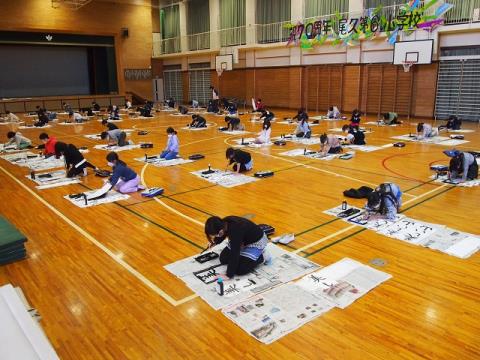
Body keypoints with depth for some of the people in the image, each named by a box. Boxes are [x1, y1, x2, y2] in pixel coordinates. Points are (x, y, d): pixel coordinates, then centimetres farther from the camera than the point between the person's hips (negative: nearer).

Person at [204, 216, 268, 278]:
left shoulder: (235, 232, -41)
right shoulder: (224, 224, -19)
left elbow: (234, 255, -33)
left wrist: (229, 275, -26)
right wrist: (214, 242, 18)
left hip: (256, 242, -8)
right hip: (243, 239, 8)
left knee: (239, 270, -15)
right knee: (223, 259, 4)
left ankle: (261, 257, 4)